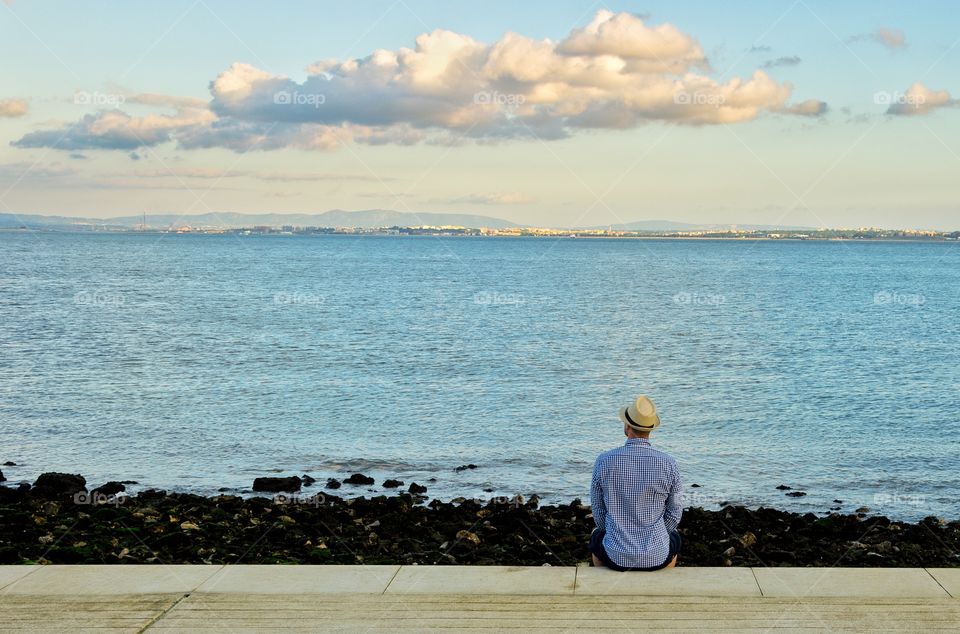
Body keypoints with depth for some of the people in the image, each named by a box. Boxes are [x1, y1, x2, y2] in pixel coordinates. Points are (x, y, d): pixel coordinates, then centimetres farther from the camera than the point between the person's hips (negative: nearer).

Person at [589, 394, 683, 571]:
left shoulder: (604, 461, -12)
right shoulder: (669, 464, -12)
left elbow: (598, 511, 0)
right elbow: (674, 514, -1)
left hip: (616, 556, 0)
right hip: (657, 556, 0)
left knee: (596, 537, 37)